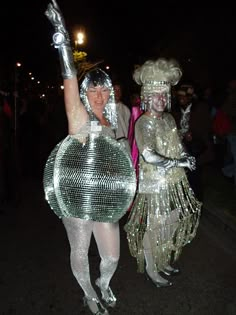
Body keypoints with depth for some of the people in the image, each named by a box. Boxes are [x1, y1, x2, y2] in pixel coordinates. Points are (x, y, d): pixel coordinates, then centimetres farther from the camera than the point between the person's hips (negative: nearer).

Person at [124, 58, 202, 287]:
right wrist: (179, 162, -21)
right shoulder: (144, 123, -16)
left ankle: (164, 261, 40)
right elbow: (149, 156, -29)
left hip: (174, 182, 8)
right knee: (153, 226, 6)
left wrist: (185, 157, -3)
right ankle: (151, 269, 27)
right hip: (155, 184, -7)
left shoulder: (168, 118, 7)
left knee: (171, 223, 18)